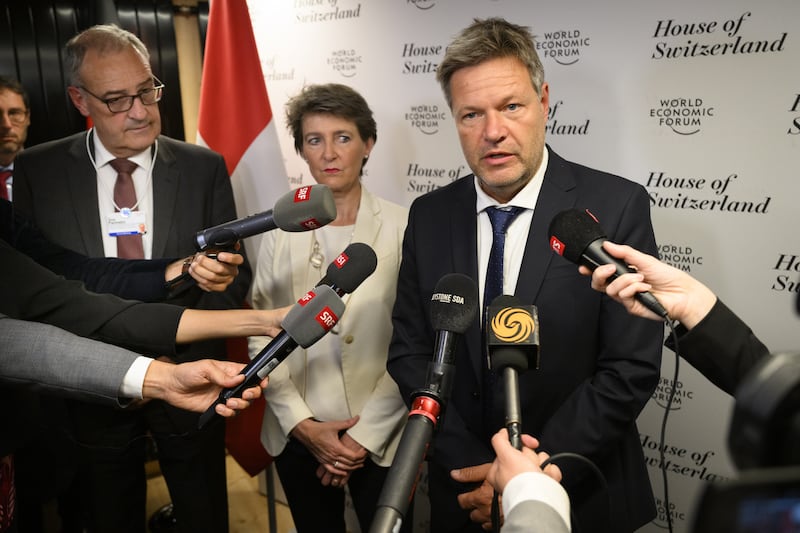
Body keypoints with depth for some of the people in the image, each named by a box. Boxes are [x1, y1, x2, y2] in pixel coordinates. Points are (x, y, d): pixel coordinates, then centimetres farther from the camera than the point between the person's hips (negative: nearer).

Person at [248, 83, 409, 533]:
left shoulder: (403, 228, -10)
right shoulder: (283, 231, -2)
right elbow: (263, 338, 1)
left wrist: (364, 436, -11)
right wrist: (301, 424, -7)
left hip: (381, 439, -2)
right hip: (297, 437, 3)